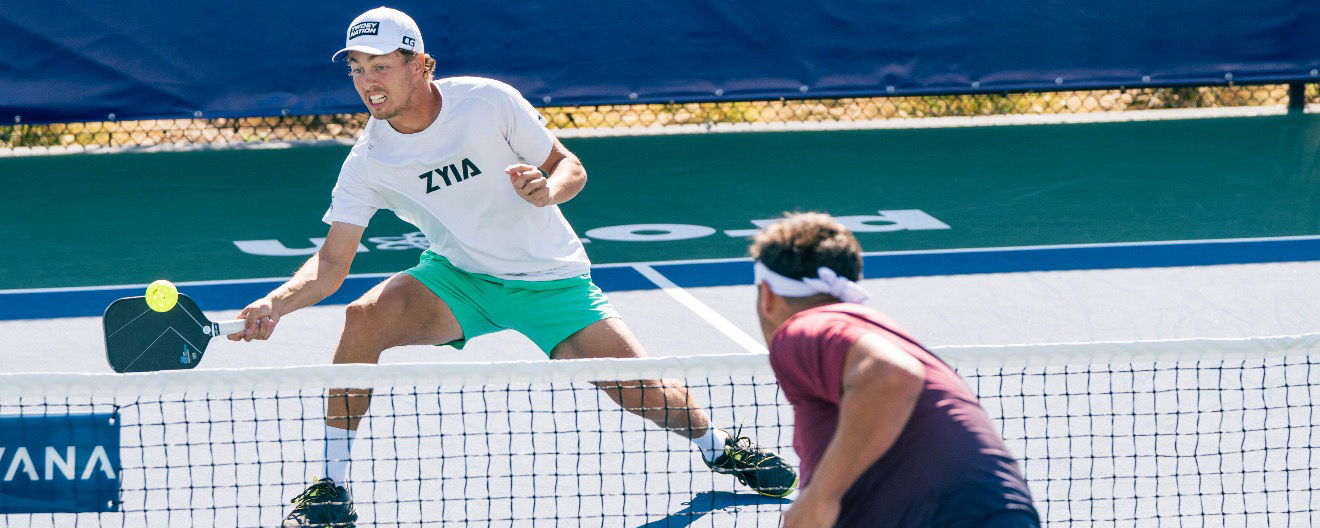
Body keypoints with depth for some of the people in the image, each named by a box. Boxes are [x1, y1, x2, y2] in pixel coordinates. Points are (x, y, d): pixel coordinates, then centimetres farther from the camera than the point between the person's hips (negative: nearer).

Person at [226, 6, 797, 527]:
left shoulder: (487, 101, -17)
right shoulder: (368, 161, -13)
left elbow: (571, 168, -7)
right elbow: (331, 263, -13)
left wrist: (548, 189, -30)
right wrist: (277, 302, -32)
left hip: (551, 279, -1)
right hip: (456, 279, 1)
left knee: (642, 392, -11)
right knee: (365, 317, -28)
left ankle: (718, 445, 25)